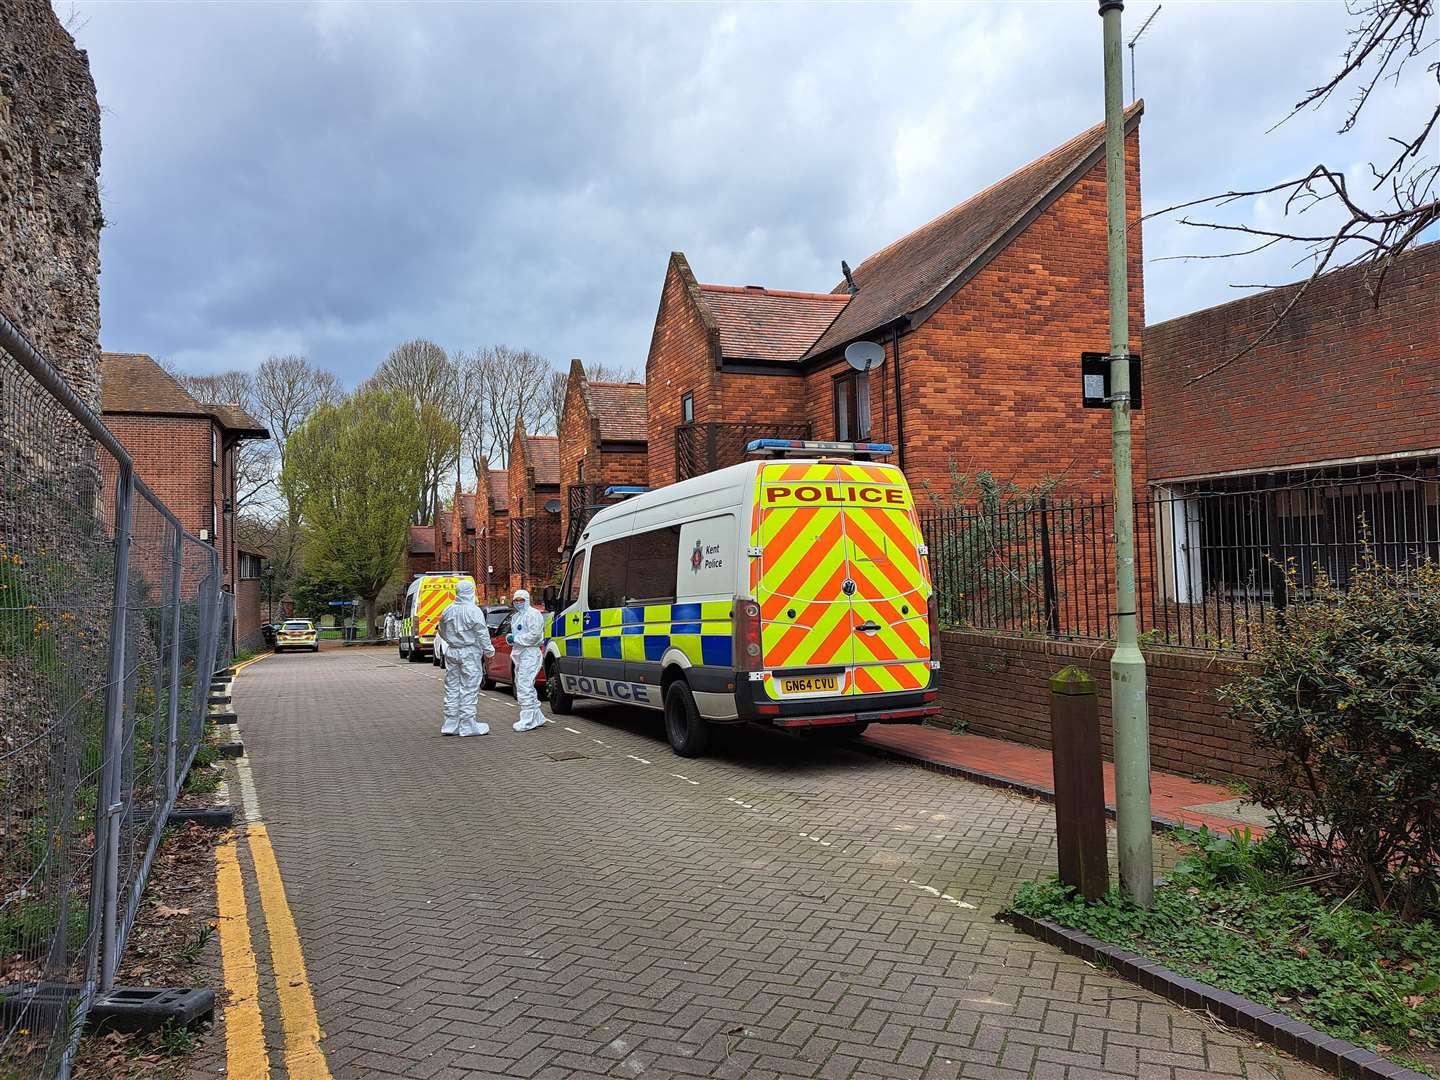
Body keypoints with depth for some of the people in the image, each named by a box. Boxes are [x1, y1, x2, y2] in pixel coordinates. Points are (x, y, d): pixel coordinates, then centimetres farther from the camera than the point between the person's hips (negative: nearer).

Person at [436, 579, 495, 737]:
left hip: (451, 652, 6)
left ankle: (451, 724, 17)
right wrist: (489, 650, -1)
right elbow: (482, 634, -12)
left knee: (452, 688, 12)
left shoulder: (448, 611, 6)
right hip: (469, 653, -6)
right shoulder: (473, 611, -13)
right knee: (469, 689, -1)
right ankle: (467, 725, 2)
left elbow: (442, 632, 18)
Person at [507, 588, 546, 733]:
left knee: (524, 687, -15)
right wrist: (509, 637, 7)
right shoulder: (515, 617, 21)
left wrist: (515, 639, -16)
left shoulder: (533, 614, -9)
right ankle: (537, 717, 23)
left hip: (530, 654, -11)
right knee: (523, 686, 14)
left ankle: (528, 720, -13)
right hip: (519, 655, 11)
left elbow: (535, 634, -19)